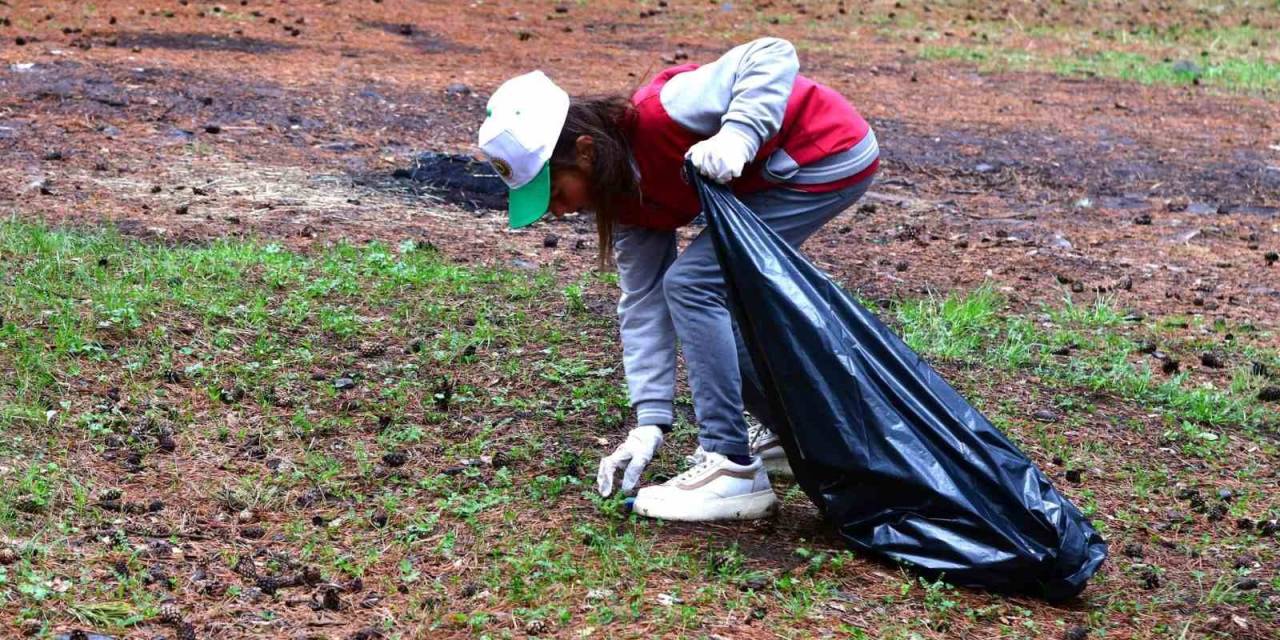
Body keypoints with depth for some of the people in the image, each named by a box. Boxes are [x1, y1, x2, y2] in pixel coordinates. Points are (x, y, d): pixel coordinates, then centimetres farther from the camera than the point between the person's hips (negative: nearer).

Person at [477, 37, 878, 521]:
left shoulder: (659, 115, -28)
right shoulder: (623, 193, -2)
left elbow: (772, 55, -28)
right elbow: (643, 305, 0)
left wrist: (737, 135, -43)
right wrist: (649, 422, -4)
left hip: (832, 158, -9)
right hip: (775, 174, 10)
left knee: (693, 283, -16)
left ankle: (733, 470, -12)